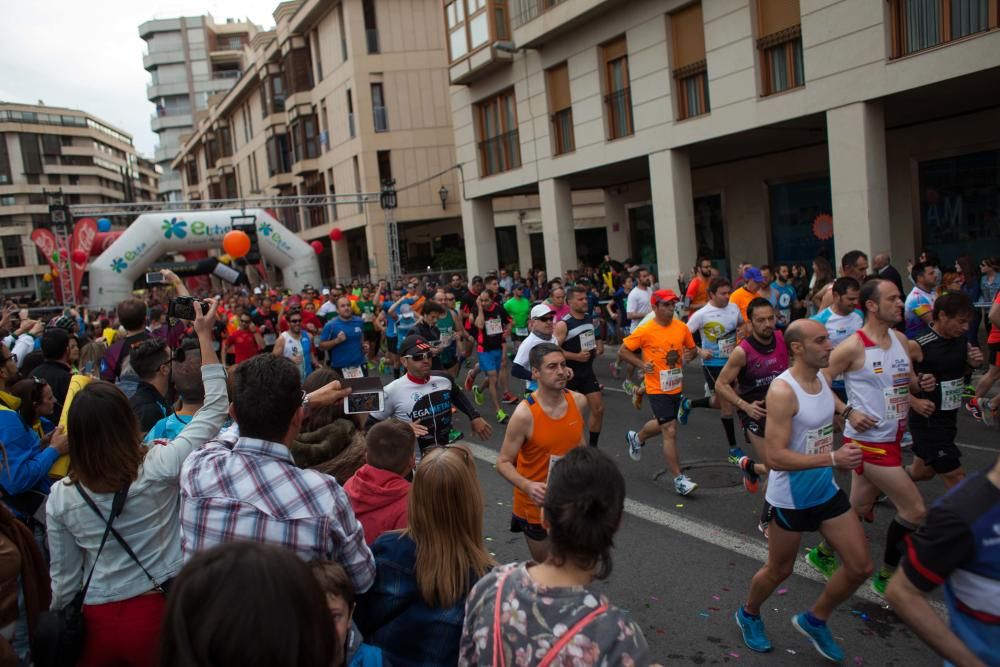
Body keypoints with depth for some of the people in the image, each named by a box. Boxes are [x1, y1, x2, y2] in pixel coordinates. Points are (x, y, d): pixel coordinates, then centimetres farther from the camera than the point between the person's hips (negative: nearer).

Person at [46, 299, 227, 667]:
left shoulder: (61, 496, -9)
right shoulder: (160, 468, -19)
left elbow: (64, 576, 1)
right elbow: (215, 407, -10)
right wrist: (205, 336, -7)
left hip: (97, 621, 2)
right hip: (162, 612, -2)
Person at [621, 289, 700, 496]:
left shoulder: (681, 327, -1)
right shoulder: (645, 331, -14)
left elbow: (692, 348, 14)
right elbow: (622, 350, -7)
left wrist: (690, 354, -9)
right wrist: (641, 364, -18)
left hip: (676, 387, 6)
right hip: (658, 389, -6)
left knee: (663, 424, 25)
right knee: (670, 431, -8)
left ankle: (636, 437, 56)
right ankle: (679, 479, 0)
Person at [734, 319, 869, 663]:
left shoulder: (823, 379, -1)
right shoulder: (782, 391, -26)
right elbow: (775, 457, -30)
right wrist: (832, 458, -32)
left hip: (826, 490, 7)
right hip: (791, 497, -7)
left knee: (861, 567, 9)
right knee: (779, 570, 12)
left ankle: (814, 620, 33)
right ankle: (749, 614, 42)